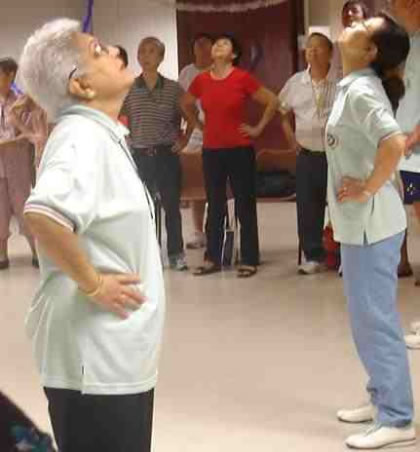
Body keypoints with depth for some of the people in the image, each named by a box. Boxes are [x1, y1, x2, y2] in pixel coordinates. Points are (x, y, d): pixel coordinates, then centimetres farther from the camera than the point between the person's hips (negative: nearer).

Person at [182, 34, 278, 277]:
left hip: (240, 150, -4)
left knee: (245, 205, 2)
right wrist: (200, 125, 13)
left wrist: (258, 128, -3)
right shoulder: (201, 80, 3)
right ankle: (213, 259, 19)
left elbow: (273, 102, -4)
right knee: (215, 206, 11)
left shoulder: (243, 78, -8)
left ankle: (249, 260, 9)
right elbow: (186, 105, 21)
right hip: (211, 151, 4)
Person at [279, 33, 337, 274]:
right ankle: (315, 256, 18)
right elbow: (283, 111, 20)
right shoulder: (295, 82, 6)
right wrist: (291, 137, 11)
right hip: (307, 156, 4)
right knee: (308, 208, 7)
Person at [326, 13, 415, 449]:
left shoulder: (361, 90, -18)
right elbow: (385, 141, 25)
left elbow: (393, 143, -33)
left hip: (369, 222, -10)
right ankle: (382, 399, 30)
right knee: (366, 316, 18)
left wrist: (369, 189, -21)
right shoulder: (352, 87, 11)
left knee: (375, 318, -3)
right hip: (357, 221, 10)